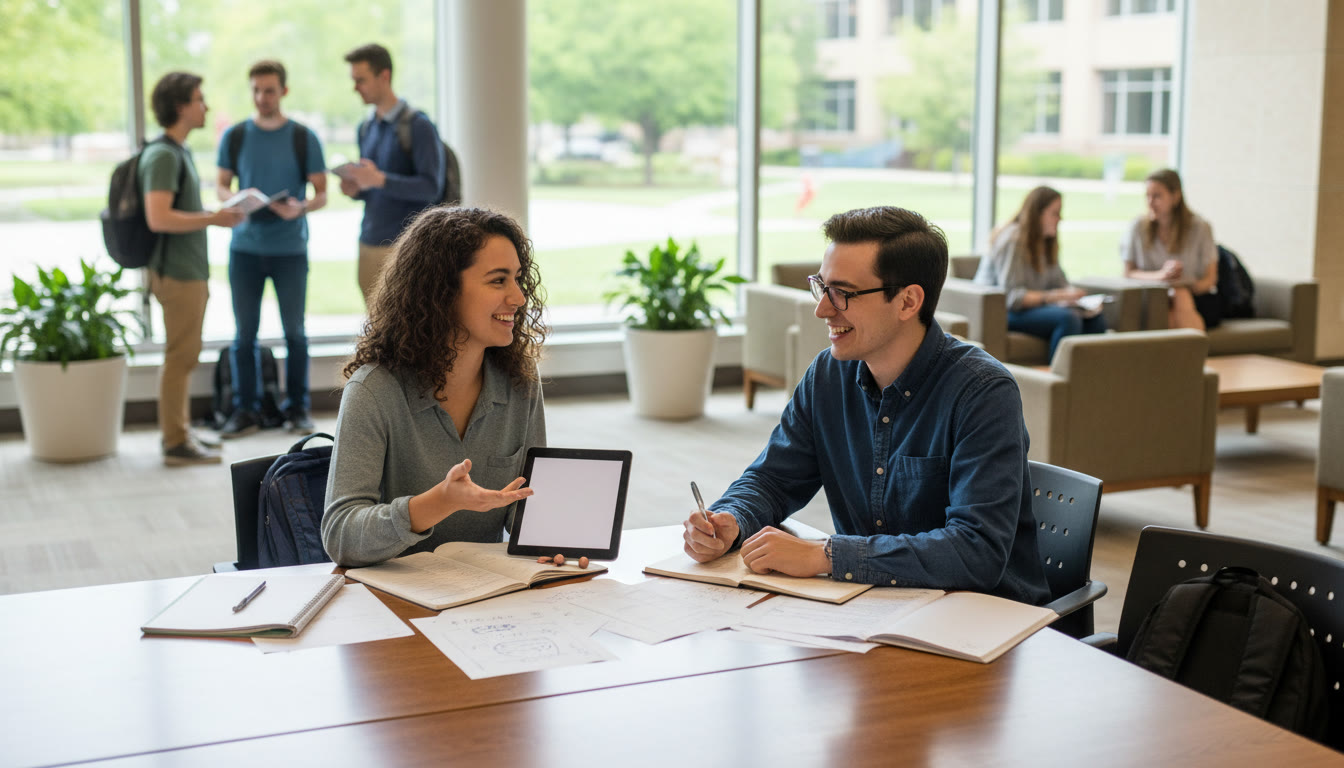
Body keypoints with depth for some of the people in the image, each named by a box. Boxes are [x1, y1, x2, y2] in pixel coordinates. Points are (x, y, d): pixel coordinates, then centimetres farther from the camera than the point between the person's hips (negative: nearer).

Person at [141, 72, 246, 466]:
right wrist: (213, 219, -18)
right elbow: (158, 218, -25)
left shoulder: (179, 152, 16)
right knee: (181, 355, -5)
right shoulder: (163, 155, -16)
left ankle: (181, 432, 22)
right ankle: (176, 443, 0)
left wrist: (216, 214, 12)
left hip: (189, 270, 10)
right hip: (177, 272, -10)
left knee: (183, 355, 14)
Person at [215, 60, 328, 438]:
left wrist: (301, 207, -20)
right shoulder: (235, 136, 5)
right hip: (245, 247, 2)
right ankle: (246, 410, 13)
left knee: (294, 331, 4)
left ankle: (297, 408, 16)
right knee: (244, 332, 5)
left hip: (290, 248, -1)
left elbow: (321, 193, 1)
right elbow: (221, 185, 10)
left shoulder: (303, 138, 0)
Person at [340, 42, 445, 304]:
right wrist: (355, 189, 1)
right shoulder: (366, 128, 15)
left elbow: (431, 187, -14)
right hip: (369, 243, 7)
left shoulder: (418, 126, -8)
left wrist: (380, 180, -25)